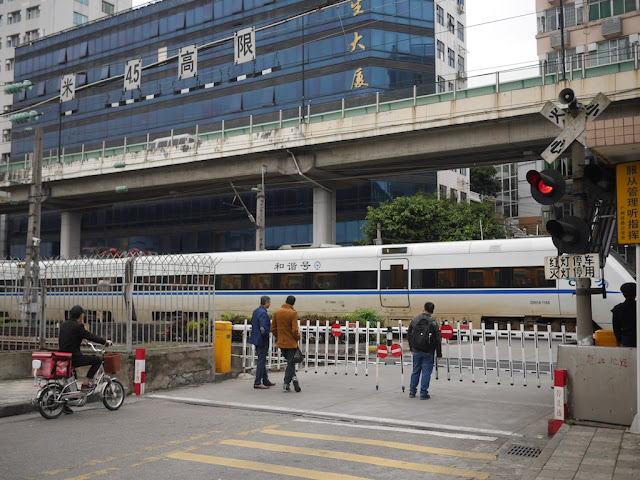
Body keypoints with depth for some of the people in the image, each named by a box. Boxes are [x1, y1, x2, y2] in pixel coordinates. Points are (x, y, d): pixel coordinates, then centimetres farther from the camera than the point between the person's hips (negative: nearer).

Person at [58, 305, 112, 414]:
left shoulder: (63, 324, 10)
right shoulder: (78, 326, -15)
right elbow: (91, 337, -11)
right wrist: (105, 341, 2)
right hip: (74, 358, -9)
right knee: (97, 360, 3)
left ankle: (65, 405, 24)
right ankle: (85, 384, 4)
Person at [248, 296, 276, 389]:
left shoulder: (255, 311, 10)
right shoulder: (263, 313, -20)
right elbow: (263, 328, -27)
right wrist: (266, 336, -10)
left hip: (256, 339, 10)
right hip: (262, 340, -10)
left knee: (262, 361, 17)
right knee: (261, 361, -2)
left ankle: (265, 381, 26)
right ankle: (257, 383, 2)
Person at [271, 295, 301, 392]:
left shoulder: (276, 312, 1)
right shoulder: (293, 313, -15)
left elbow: (273, 328, 6)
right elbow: (295, 330, -17)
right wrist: (298, 338, 1)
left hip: (281, 342, 5)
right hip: (291, 342, -5)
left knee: (290, 362, 20)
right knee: (290, 363, 4)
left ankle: (293, 377, 8)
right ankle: (286, 384, 3)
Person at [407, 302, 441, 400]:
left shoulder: (414, 319, 3)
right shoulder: (433, 322, -10)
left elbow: (409, 334, 11)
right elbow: (437, 339, -9)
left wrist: (411, 347, 21)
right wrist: (439, 353, 0)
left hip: (416, 351, 4)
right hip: (428, 352, -4)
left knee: (415, 370, 15)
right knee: (426, 372, 3)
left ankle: (412, 392, 20)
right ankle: (423, 393, 4)